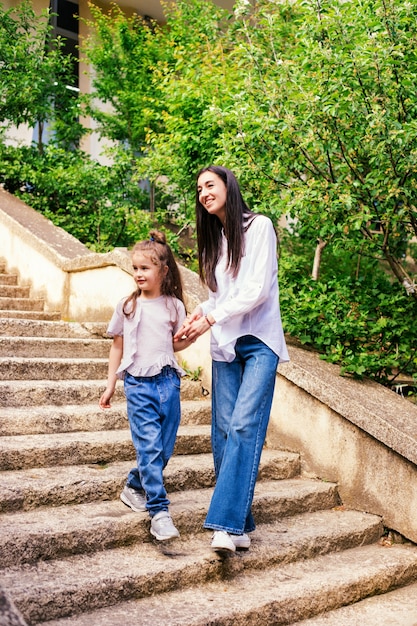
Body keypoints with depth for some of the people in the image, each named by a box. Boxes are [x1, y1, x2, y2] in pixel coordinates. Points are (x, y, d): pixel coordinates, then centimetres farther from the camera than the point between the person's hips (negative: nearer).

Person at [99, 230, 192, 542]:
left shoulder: (174, 306, 6)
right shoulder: (127, 306, 4)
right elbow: (117, 346, 11)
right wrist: (111, 384, 12)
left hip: (168, 380, 2)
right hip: (138, 383, -2)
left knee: (165, 448, 7)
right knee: (149, 447, -10)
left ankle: (134, 487, 31)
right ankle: (159, 511, -4)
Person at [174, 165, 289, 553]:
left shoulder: (258, 227, -2)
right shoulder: (213, 237, 18)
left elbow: (258, 289, -11)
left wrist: (211, 318, -11)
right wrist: (199, 314, -3)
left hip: (259, 342, -6)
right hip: (224, 345, 6)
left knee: (244, 426, -17)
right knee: (224, 432, -1)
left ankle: (226, 523, -19)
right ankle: (240, 525, 5)